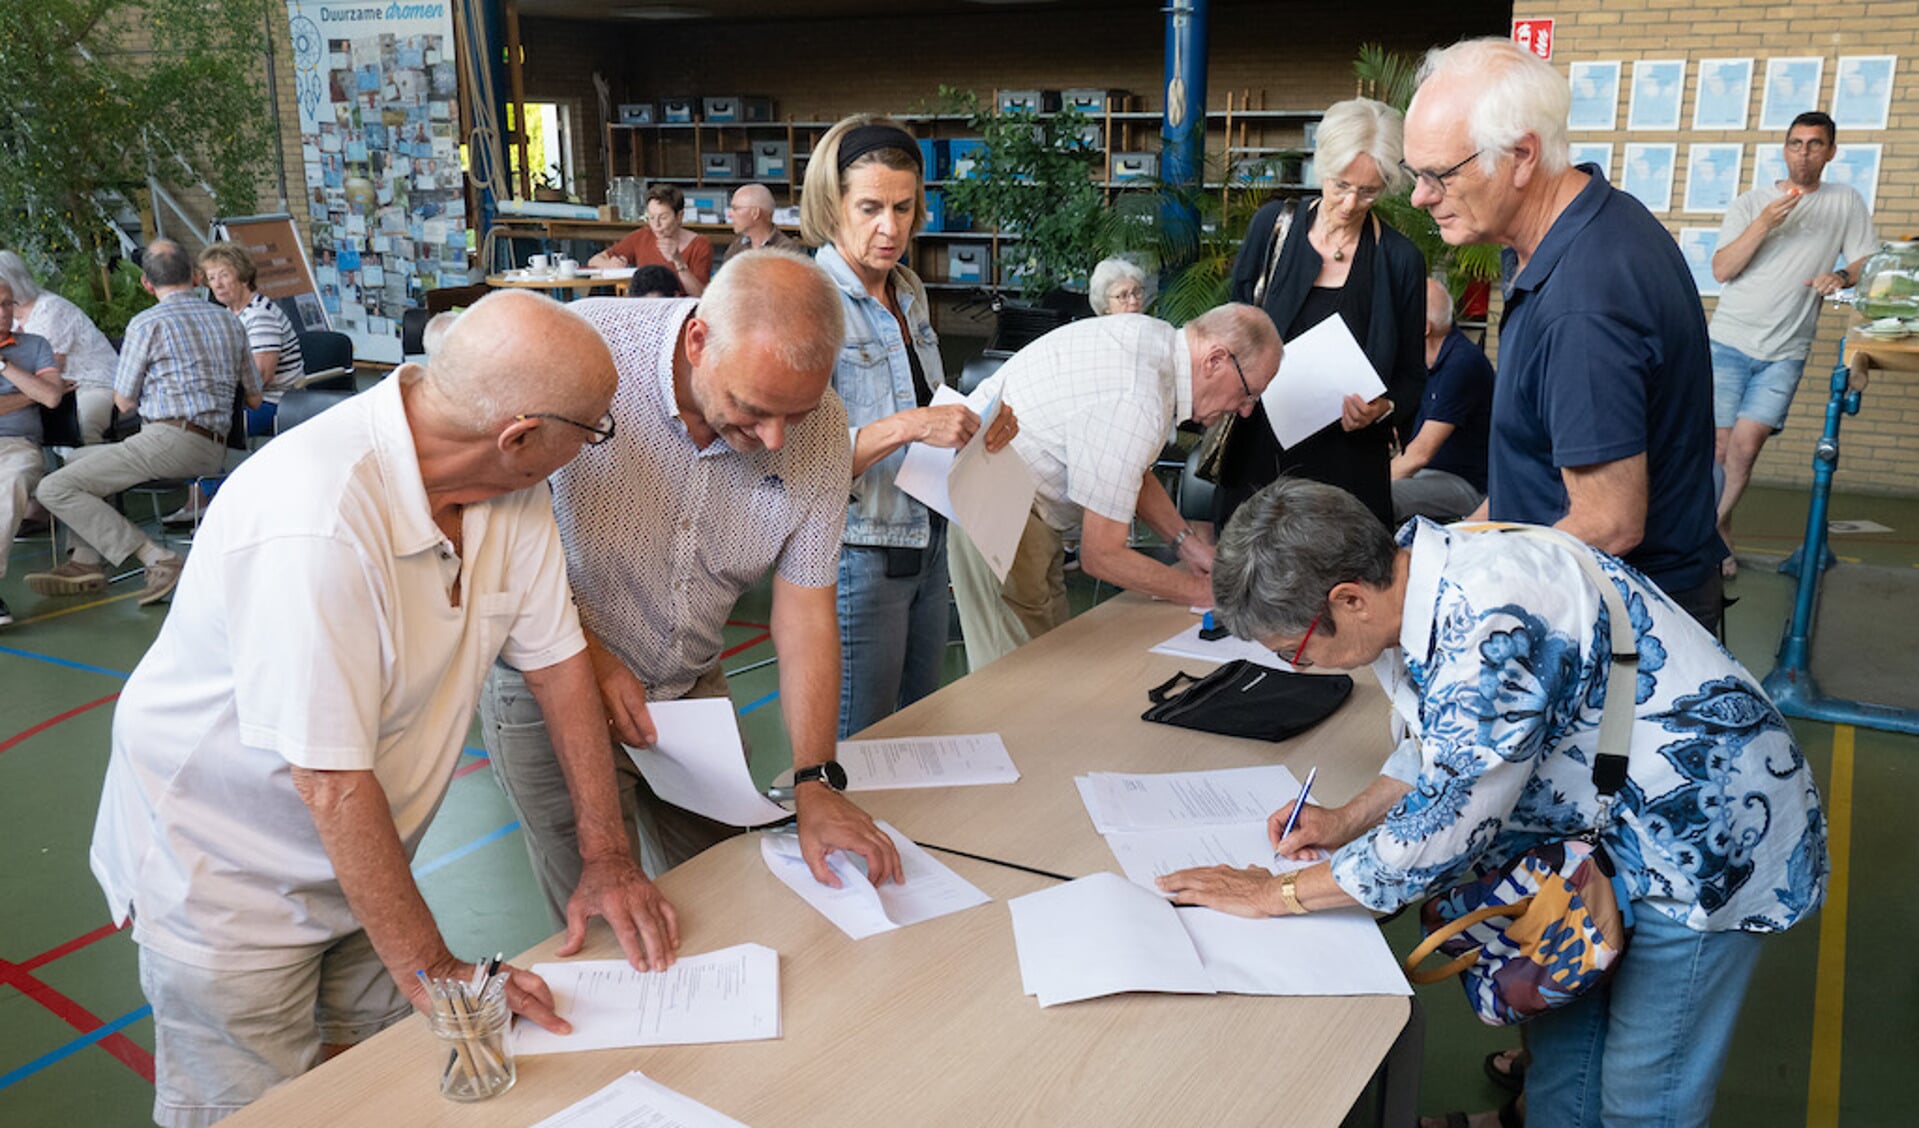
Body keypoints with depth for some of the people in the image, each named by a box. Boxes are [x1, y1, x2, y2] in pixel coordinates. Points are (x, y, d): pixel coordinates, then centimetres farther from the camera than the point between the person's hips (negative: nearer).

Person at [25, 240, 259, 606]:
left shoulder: (147, 323, -5)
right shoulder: (230, 321, 13)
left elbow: (123, 402, 2)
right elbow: (254, 399, 19)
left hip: (171, 439, -8)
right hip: (215, 449, 8)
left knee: (54, 488, -7)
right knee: (78, 460, 26)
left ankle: (156, 558, -17)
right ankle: (87, 563, 15)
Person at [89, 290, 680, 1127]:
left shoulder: (511, 483, -13)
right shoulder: (314, 523, -36)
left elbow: (557, 658, -5)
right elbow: (333, 783, -31)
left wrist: (607, 856, -8)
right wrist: (431, 971, -23)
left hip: (359, 860, 6)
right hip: (225, 871, -6)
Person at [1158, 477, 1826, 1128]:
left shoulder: (1490, 623, -35)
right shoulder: (1431, 574, -5)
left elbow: (1443, 831, -30)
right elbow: (1450, 744, 12)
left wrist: (1279, 894, -20)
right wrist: (1350, 818, 1)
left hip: (1709, 835, -9)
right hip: (1620, 823, 9)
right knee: (1561, 1033, 18)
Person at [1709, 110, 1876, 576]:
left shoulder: (1846, 202, 9)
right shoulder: (1751, 202, 6)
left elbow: (1866, 263, 9)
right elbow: (1721, 270, -4)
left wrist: (1842, 277, -13)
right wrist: (1763, 224, -16)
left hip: (1785, 352, 0)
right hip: (1729, 342, 0)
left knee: (1746, 443, -11)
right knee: (1720, 445, -4)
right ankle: (1721, 534, 12)